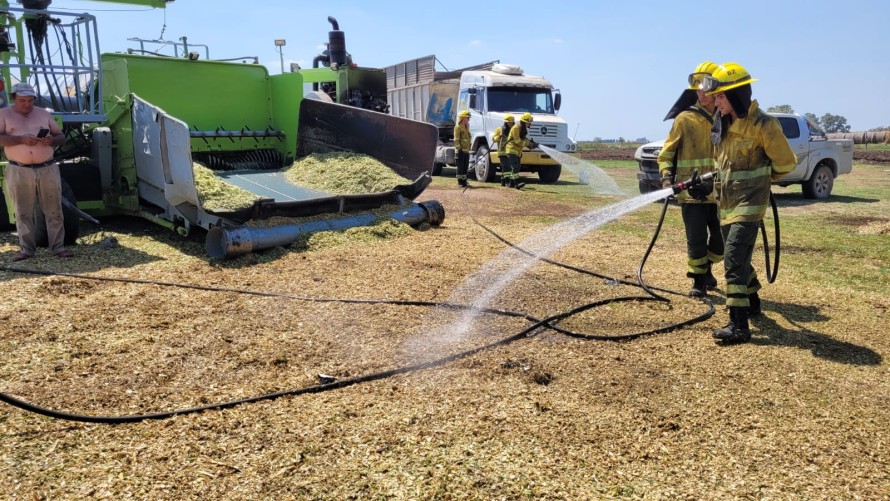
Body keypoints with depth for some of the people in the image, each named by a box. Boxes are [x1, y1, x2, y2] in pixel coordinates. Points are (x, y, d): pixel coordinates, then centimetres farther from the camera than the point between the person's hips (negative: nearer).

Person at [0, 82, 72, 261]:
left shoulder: (44, 113, 11)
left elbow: (61, 136, 12)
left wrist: (52, 140, -11)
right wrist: (21, 139, -21)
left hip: (48, 169, 2)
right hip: (19, 172, -1)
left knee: (54, 211, 2)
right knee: (23, 213, 4)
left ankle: (58, 247, 7)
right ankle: (27, 249, 12)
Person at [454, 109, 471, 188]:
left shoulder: (466, 127, 21)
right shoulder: (458, 127, -7)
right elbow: (456, 139, -14)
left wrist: (468, 148, 21)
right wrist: (459, 148, -21)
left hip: (466, 150, 9)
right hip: (461, 150, -9)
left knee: (465, 166, 10)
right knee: (460, 167, -5)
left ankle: (464, 181, 17)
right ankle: (460, 182, -2)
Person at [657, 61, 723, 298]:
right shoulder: (685, 119, -2)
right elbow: (666, 153, -1)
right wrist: (667, 176, -16)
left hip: (720, 192, 3)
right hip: (691, 192, -3)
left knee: (722, 239, 10)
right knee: (697, 240, -1)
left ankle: (706, 268, 37)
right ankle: (698, 281, 17)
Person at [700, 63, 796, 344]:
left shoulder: (762, 125, -15)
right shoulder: (723, 122, 7)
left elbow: (786, 163, -5)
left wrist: (758, 179, 6)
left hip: (749, 203, -8)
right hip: (727, 203, 8)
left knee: (734, 260, -16)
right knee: (738, 258, 19)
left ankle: (739, 325, -14)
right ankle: (752, 302, 39)